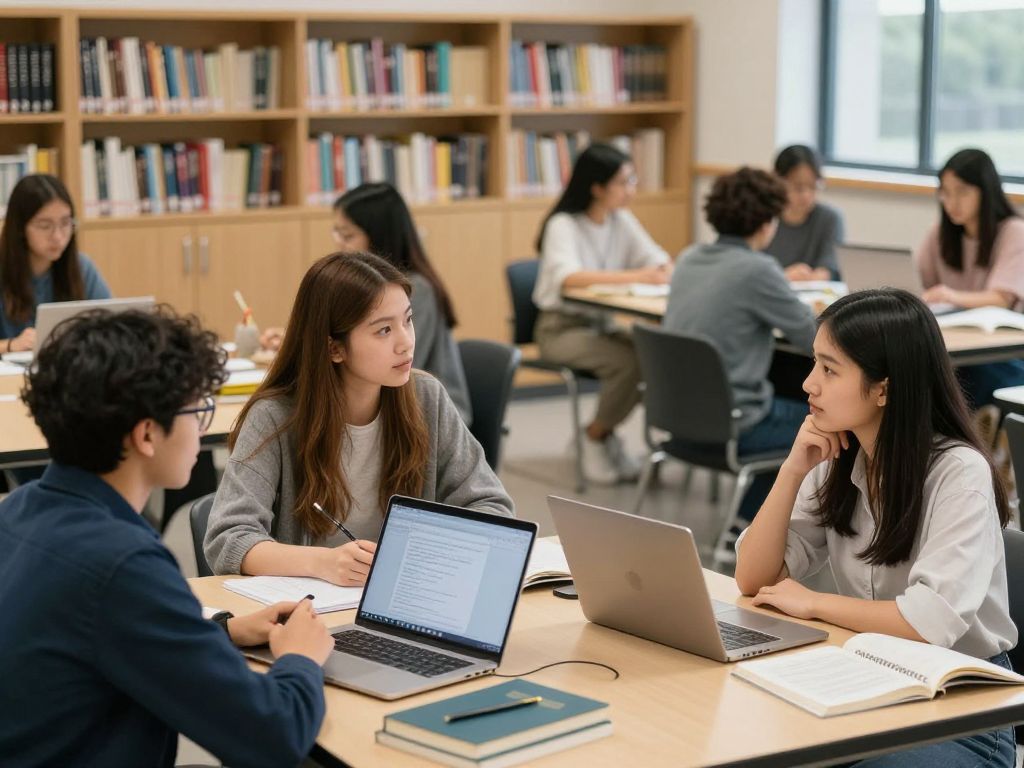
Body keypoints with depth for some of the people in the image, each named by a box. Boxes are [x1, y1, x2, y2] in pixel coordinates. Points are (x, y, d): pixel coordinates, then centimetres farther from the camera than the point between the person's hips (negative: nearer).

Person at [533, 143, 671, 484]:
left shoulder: (622, 221, 6)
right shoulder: (563, 225, -13)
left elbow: (661, 263, 2)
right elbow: (570, 277, -31)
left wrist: (664, 272, -24)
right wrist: (636, 276, -35)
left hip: (604, 323, 6)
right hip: (562, 327, -6)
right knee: (628, 361, -30)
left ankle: (603, 433, -1)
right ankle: (596, 438, -5)